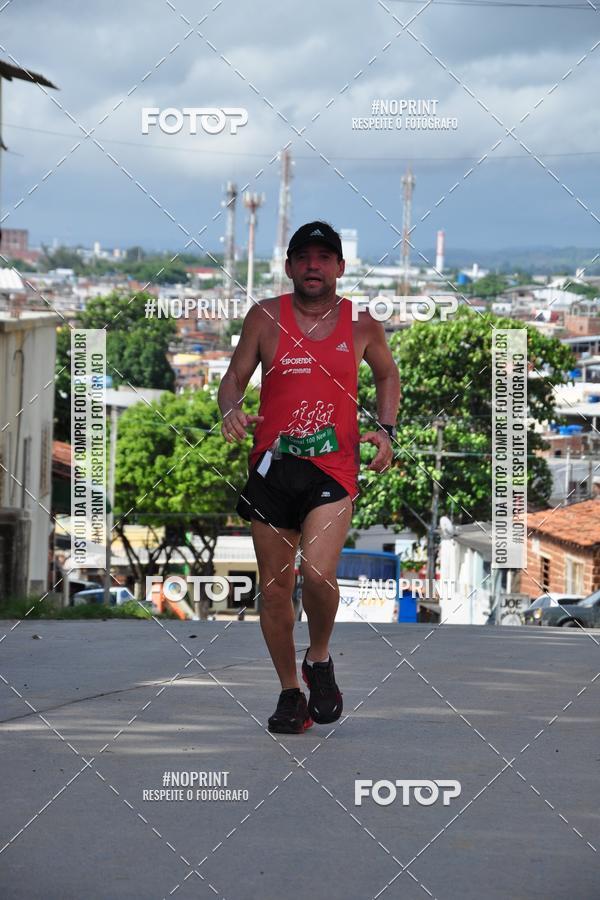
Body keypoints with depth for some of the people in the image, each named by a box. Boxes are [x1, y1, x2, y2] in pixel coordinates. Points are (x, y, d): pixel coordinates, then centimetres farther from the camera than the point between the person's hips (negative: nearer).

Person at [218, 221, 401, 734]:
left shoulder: (361, 324, 4)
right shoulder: (266, 317, 3)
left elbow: (387, 373, 21)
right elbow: (235, 376, 8)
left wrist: (385, 428, 6)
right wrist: (231, 410, -13)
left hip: (333, 467, -2)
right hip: (272, 464, 2)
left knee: (318, 573, -21)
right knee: (275, 588, 6)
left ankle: (320, 661, 7)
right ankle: (290, 691, 23)